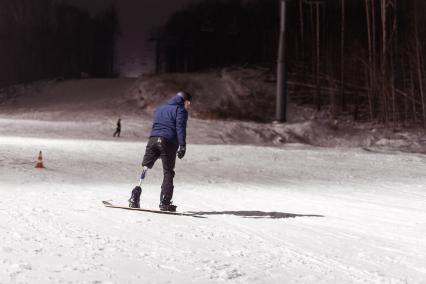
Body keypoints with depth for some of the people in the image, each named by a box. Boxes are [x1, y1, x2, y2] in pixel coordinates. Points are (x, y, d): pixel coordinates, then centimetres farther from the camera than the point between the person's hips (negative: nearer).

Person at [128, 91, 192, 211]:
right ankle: (165, 202, -3)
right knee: (168, 173, 2)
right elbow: (180, 128, -10)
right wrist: (182, 146, -16)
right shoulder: (180, 110, 4)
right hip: (168, 143, -5)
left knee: (145, 168, 8)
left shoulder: (160, 108, 27)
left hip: (153, 140, 5)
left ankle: (135, 198, -2)